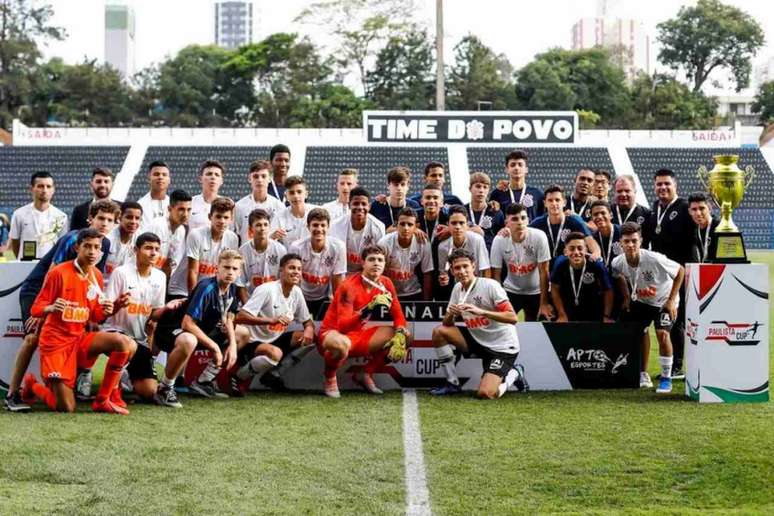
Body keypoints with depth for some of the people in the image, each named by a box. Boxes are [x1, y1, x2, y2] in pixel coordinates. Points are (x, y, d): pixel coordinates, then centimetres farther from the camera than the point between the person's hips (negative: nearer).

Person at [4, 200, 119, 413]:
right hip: (35, 289, -7)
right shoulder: (72, 239, -22)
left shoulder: (105, 244, 0)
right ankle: (12, 394, -21)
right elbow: (51, 274, -23)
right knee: (33, 336, -23)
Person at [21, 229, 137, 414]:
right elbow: (35, 309, -11)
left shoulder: (96, 276, 4)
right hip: (56, 341, -5)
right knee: (66, 408, -9)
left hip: (80, 338, 6)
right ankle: (32, 385, 23)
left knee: (126, 343, -21)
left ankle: (102, 401, -9)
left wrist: (104, 312, -11)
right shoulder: (59, 272, -13)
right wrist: (52, 308, -33)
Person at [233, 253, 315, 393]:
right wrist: (272, 320, -35)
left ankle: (274, 374, 5)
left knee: (310, 339, -6)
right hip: (253, 342, -8)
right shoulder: (267, 290, -20)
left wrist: (309, 330, -13)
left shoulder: (297, 292, 1)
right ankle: (236, 378, -13)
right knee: (275, 353, -37)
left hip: (275, 340, 8)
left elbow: (307, 321, 12)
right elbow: (240, 317, -27)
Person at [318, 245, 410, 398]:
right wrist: (368, 309, -44)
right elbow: (343, 326, -31)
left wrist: (400, 337, -19)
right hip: (333, 333, -6)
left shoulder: (386, 284, -3)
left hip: (360, 335, 6)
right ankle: (330, 379, -8)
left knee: (403, 336, -9)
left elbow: (398, 315, 1)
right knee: (341, 343, -42)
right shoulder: (349, 287, -23)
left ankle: (366, 374, 8)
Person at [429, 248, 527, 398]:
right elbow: (447, 324, 6)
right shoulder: (458, 288, 3)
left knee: (485, 394, -22)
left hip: (502, 347, -7)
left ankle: (513, 374, 11)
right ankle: (453, 383, 4)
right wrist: (451, 314, -18)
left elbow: (513, 318, -25)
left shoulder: (490, 285, -19)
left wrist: (481, 311, -34)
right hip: (477, 340, 7)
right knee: (439, 332, -8)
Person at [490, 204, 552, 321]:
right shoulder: (499, 240, -17)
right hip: (511, 291, 1)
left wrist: (544, 303, -15)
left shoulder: (539, 237, -21)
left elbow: (544, 271, -17)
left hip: (536, 292, -1)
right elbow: (496, 274, -9)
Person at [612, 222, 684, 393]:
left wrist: (671, 300, -19)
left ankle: (666, 378, -5)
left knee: (662, 333, -19)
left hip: (663, 300, -5)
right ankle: (643, 376, 20)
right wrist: (626, 298, 2)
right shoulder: (618, 263, -20)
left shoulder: (654, 259, -34)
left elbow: (680, 271, -19)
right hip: (640, 300, 5)